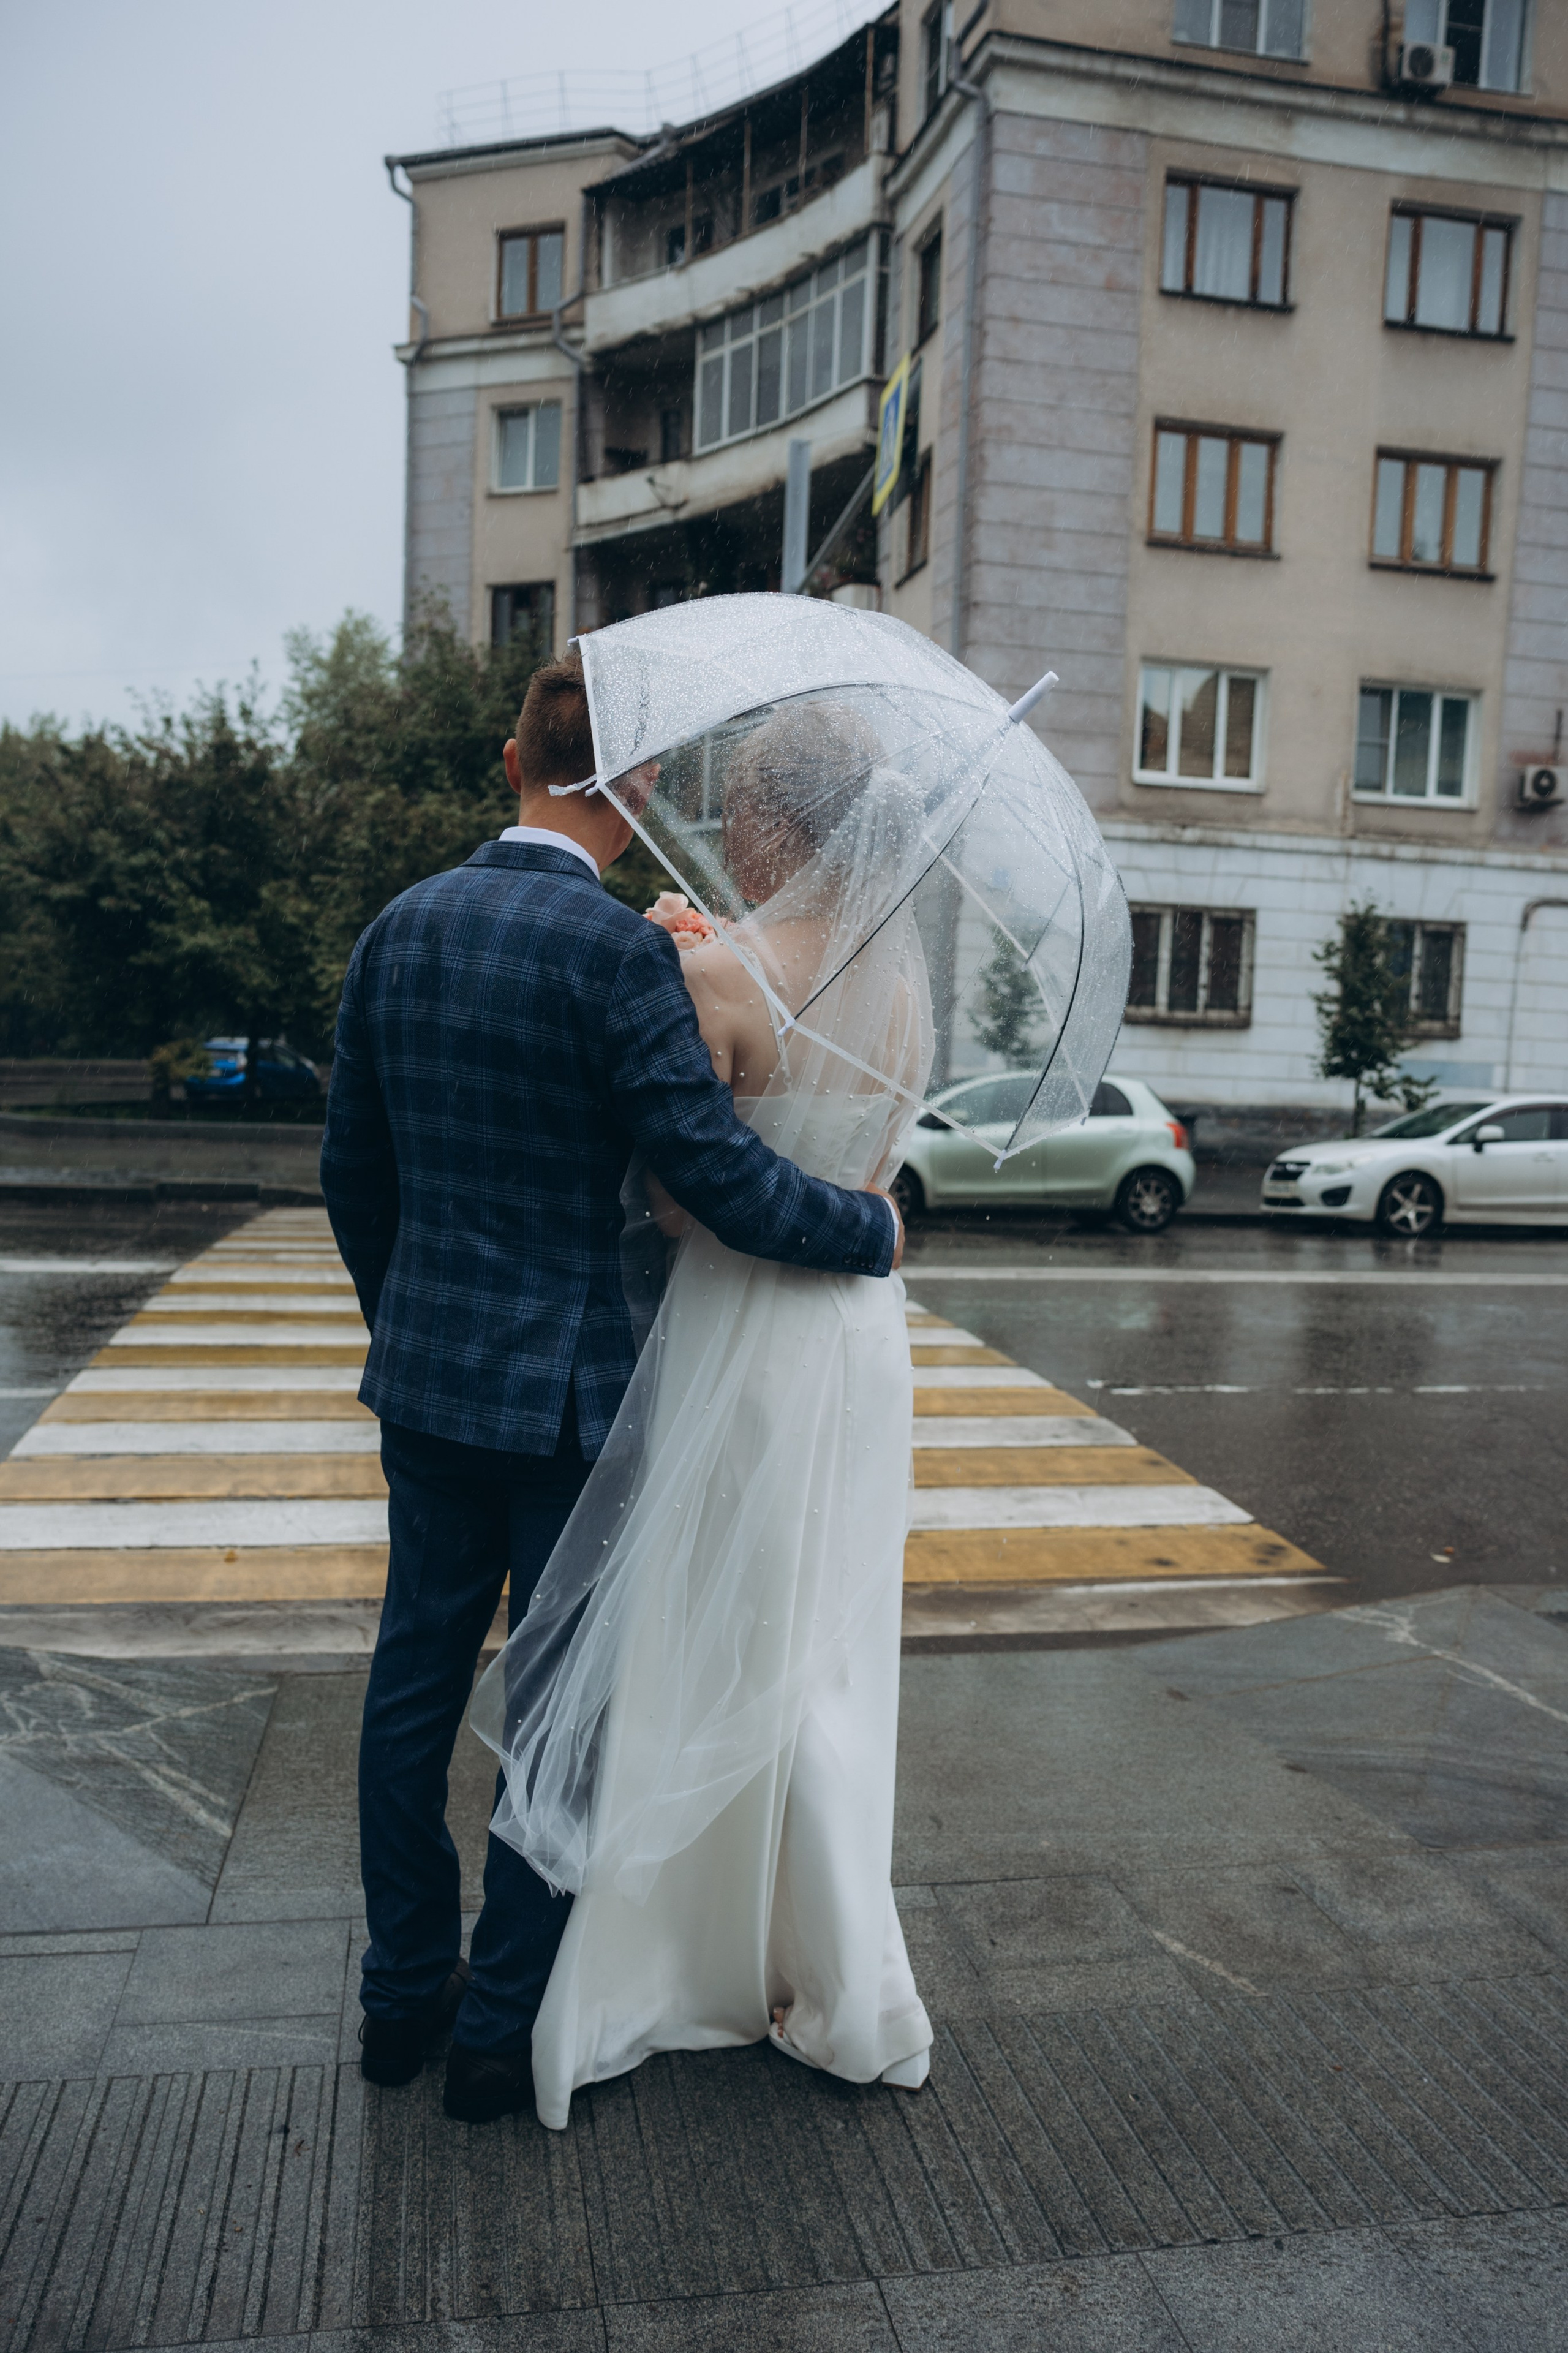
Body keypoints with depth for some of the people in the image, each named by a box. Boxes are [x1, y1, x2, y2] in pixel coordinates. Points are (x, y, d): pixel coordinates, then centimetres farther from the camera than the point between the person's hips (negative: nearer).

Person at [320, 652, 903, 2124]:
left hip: (424, 1376, 7)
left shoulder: (398, 929, 3)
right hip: (568, 1388, -6)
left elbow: (352, 1171, 10)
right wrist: (873, 1228, -3)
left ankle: (402, 1996, 34)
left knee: (415, 1682, 18)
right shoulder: (618, 952, -17)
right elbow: (717, 1174, -20)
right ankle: (502, 2027, 24)